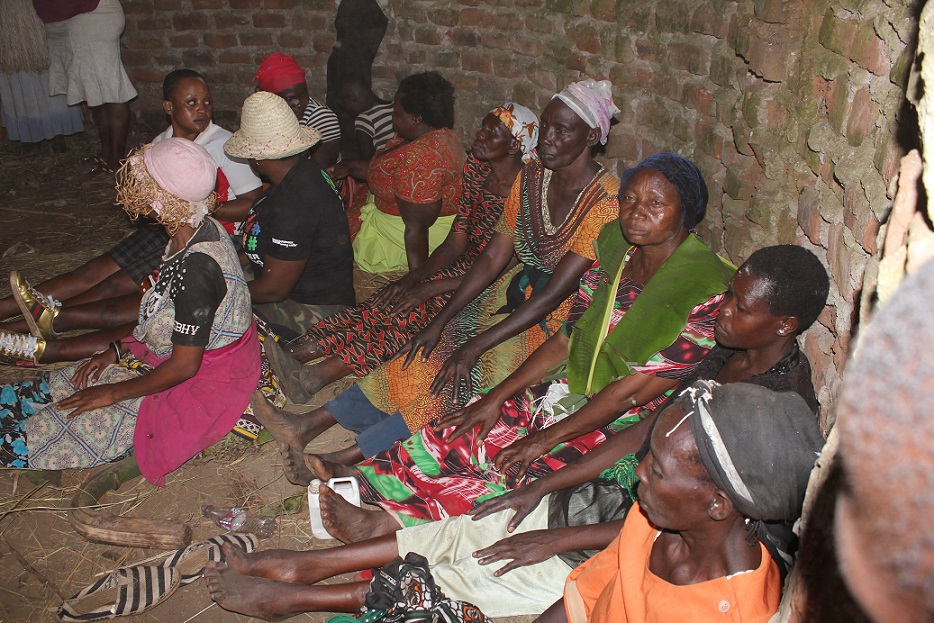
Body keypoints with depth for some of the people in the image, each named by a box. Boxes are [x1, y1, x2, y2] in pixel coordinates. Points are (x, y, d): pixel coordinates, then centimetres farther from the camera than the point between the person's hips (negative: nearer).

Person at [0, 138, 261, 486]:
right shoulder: (199, 229, -4)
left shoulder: (196, 267, -33)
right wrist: (120, 349, 10)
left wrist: (114, 393, -12)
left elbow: (183, 366, -25)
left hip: (206, 383, -9)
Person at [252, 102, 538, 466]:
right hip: (464, 268, 7)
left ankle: (318, 376, -32)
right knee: (389, 301, -16)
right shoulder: (476, 167, 3)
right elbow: (456, 243, 4)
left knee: (410, 313, -27)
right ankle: (300, 351, -27)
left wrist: (428, 289, -21)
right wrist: (413, 278, -9)